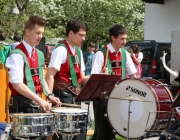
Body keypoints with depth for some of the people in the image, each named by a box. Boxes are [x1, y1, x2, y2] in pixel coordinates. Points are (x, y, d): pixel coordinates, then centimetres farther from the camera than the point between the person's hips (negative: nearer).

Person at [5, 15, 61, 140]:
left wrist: (49, 95, 3)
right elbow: (17, 84, -22)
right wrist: (40, 100, -26)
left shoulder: (39, 54, 11)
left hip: (36, 104, 8)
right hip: (21, 105, -8)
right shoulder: (17, 55, -14)